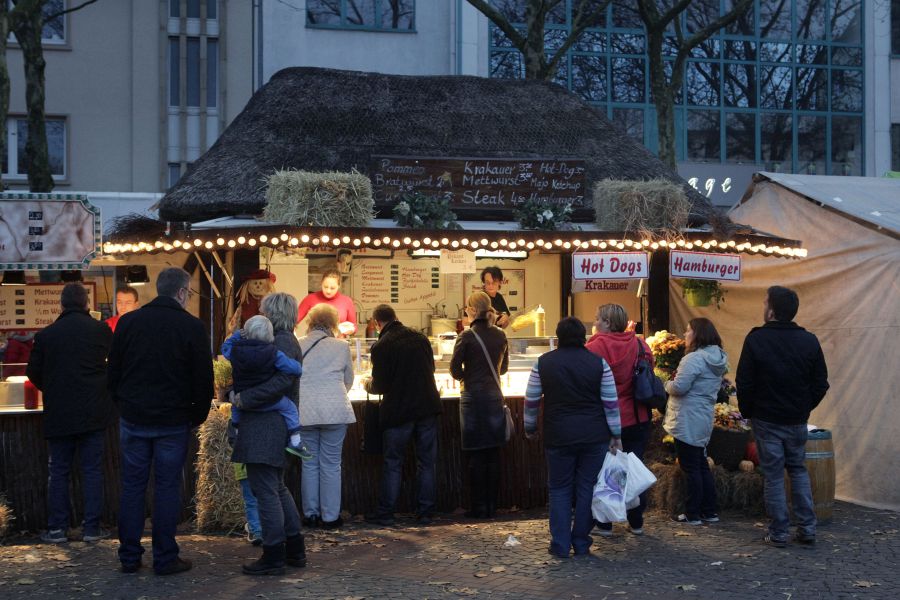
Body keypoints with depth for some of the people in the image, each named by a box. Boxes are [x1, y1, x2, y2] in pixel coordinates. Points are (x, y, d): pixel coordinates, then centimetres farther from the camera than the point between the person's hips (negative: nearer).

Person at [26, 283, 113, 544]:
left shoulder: (45, 335, -4)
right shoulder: (102, 331, -4)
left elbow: (33, 373, 4)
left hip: (59, 414, 0)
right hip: (94, 412, 0)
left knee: (59, 471, 9)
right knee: (93, 470, 6)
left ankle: (57, 529, 11)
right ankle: (92, 528, 7)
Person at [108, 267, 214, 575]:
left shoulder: (128, 322, 2)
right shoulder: (191, 326, -8)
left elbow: (113, 371, 7)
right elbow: (203, 378, -6)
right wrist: (198, 416, 6)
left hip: (133, 419, 3)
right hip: (173, 422, -3)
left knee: (132, 486, 10)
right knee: (167, 487, 4)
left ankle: (129, 557, 14)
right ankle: (165, 558, 7)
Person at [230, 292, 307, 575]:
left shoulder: (281, 342, -13)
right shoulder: (286, 341, 18)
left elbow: (282, 380, -26)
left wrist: (245, 398, -21)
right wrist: (243, 395, 8)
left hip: (266, 428, -11)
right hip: (275, 427, 11)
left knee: (265, 490, -5)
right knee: (277, 488, 18)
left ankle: (273, 557, 0)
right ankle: (295, 549, 24)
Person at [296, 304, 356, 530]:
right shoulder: (342, 347, 2)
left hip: (304, 411, 2)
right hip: (335, 411, -2)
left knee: (309, 463, 11)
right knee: (331, 464, 4)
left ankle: (310, 513, 16)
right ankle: (330, 516, 8)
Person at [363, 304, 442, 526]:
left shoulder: (381, 347, -10)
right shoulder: (420, 337, 5)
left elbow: (380, 386, -9)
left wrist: (368, 384, 13)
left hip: (399, 410, -4)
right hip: (428, 407, 4)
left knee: (392, 463, 5)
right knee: (426, 462, 9)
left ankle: (385, 513, 8)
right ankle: (425, 512, 12)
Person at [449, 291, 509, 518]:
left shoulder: (467, 336, -11)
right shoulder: (500, 335, 4)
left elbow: (455, 369, -7)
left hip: (473, 397, -4)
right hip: (495, 397, 4)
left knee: (476, 456, 2)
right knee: (493, 454, 9)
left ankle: (479, 506, 5)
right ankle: (492, 505, 13)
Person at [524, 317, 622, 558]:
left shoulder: (543, 363, -2)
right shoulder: (598, 362, -3)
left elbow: (531, 400, 3)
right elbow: (611, 403, -1)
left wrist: (530, 427, 18)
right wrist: (616, 435, 6)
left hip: (558, 436, 0)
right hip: (594, 437, 0)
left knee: (560, 489, 9)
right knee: (587, 488, 8)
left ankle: (560, 545, 8)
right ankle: (581, 543, 13)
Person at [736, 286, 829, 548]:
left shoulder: (756, 339, -12)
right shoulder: (809, 341, -3)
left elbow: (744, 383, -9)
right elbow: (821, 384, 2)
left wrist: (747, 412, 6)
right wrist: (804, 408, 15)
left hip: (766, 419, -3)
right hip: (797, 419, 3)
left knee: (773, 475, 4)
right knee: (799, 471, 16)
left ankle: (778, 533, 7)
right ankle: (807, 529, 13)